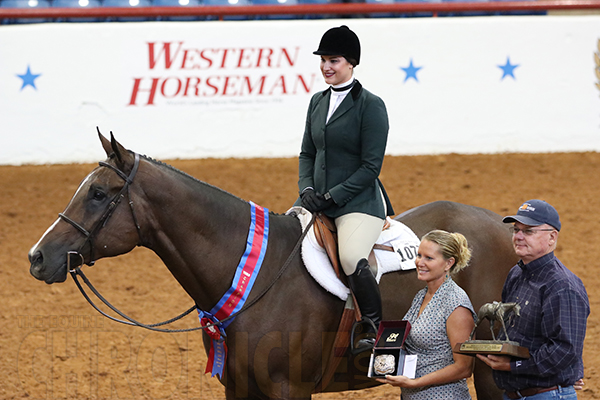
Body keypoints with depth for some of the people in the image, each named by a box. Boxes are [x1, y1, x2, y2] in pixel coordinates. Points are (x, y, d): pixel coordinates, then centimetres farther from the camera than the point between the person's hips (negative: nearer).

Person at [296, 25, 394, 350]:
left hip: (359, 202, -7)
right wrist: (306, 189, -2)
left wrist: (333, 196, -16)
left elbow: (371, 165, -11)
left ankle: (374, 329, -11)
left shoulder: (370, 105, -8)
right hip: (320, 202, 7)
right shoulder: (318, 102, 13)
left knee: (351, 259, -29)